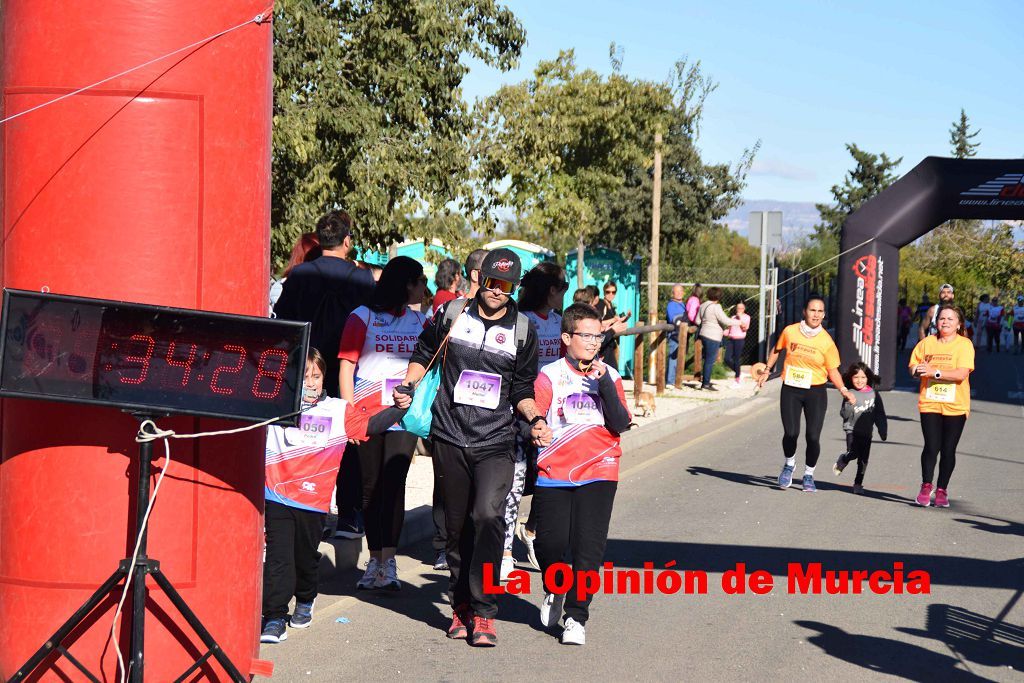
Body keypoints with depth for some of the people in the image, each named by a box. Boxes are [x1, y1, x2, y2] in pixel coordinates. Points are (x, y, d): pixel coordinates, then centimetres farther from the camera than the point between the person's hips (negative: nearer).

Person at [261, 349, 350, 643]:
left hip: (314, 501, 1)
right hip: (277, 499, -1)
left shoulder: (337, 411, 4)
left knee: (307, 556, 15)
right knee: (278, 556, -7)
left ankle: (305, 602, 40)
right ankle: (274, 617, -4)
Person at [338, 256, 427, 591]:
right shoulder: (362, 317, 2)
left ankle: (387, 562, -7)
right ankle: (375, 559, 14)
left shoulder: (420, 321, 12)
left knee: (394, 484, -8)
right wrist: (348, 411, -7)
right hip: (368, 413, -1)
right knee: (371, 486, 5)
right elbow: (346, 366, 0)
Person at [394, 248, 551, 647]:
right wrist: (409, 385, 1)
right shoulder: (451, 314, 5)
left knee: (488, 514, -19)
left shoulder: (523, 330, 7)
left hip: (496, 443, -1)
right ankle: (461, 604, 24)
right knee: (457, 524, 8)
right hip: (450, 438, 1)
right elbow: (423, 355, 18)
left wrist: (535, 419, -3)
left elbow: (522, 391, 14)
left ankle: (482, 612, -12)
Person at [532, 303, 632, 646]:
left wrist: (605, 384, -13)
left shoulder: (609, 376, 7)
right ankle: (554, 590, 28)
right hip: (553, 473, -1)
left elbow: (621, 423, -4)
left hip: (598, 474, 1)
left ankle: (576, 616, 7)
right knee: (550, 543, -4)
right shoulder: (550, 375, 2)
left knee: (588, 547, -6)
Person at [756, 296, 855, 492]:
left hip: (815, 393, 0)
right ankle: (789, 464, 21)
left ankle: (809, 475, 19)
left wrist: (843, 390, -12)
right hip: (790, 390, 1)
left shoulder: (827, 341, -6)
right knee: (790, 433, -10)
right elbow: (777, 350, 17)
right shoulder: (790, 331, -3)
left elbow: (833, 370, 1)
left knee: (813, 437, -4)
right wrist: (767, 370, 15)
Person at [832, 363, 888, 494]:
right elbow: (844, 414, -8)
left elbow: (880, 414, 10)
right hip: (852, 430, -3)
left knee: (863, 459, 4)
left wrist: (883, 431, 8)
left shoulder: (874, 394, 3)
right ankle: (840, 463, 13)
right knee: (853, 453, -20)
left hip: (867, 432, 3)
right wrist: (849, 404, -26)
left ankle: (858, 484, 16)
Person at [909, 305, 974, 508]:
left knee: (948, 450, 3)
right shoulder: (927, 342, 7)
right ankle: (926, 487, 10)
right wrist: (917, 370, -12)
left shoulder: (964, 344, -3)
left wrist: (935, 372, -21)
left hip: (955, 406, -1)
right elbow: (913, 367, 11)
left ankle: (942, 490, 16)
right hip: (929, 403, 1)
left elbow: (961, 374, -15)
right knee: (931, 447, -6)